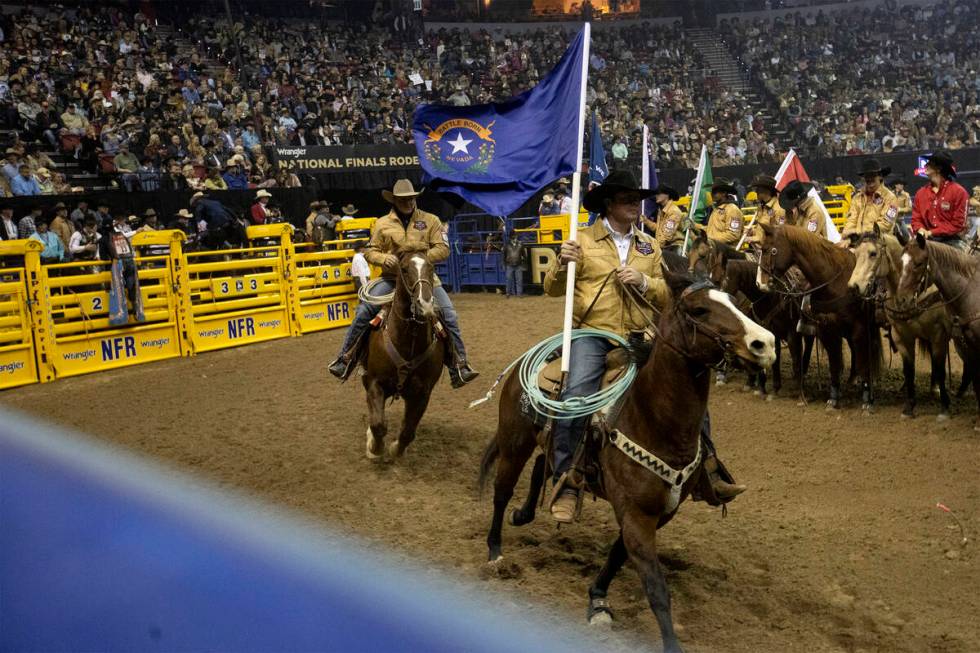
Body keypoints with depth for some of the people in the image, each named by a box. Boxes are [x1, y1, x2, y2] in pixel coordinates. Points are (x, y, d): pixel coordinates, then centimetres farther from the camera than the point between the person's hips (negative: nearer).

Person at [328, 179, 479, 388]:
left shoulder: (431, 221, 5)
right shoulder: (382, 224, 7)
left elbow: (443, 249, -1)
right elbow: (370, 251, 9)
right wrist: (384, 258, -13)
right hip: (392, 277, 0)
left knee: (449, 315, -13)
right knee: (363, 311, -16)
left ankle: (459, 366, -4)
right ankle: (346, 358, -4)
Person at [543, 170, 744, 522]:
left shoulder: (649, 245, 16)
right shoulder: (583, 239, 4)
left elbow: (666, 295, 13)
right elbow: (552, 288, 3)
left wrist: (644, 281, -8)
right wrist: (563, 264, -18)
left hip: (640, 336, 4)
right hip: (592, 335, -4)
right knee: (576, 395, -28)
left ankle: (708, 469, 8)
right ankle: (566, 484, -16)